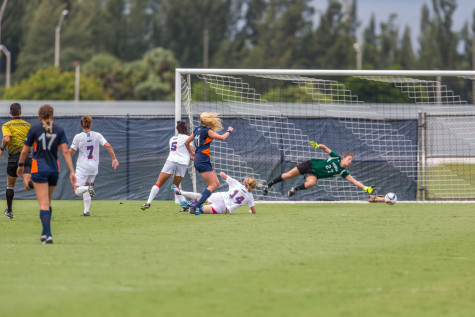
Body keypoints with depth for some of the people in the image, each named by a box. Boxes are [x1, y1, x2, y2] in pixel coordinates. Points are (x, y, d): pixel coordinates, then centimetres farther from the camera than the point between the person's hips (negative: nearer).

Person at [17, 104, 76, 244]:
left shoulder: (34, 129, -4)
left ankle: (48, 235, -19)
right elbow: (65, 152, -5)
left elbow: (24, 151, 1)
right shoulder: (59, 130, 1)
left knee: (44, 204, -7)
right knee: (47, 202, 20)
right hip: (54, 169, 3)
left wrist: (21, 165, 18)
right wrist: (72, 171, -4)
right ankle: (45, 232, 23)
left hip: (38, 169, -3)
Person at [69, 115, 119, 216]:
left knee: (77, 191, -4)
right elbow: (108, 146, -7)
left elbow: (71, 152, -3)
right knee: (86, 188, 21)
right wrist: (114, 159, 0)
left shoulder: (78, 137, -6)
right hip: (94, 167, 4)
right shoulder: (97, 135, 0)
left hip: (82, 167, -4)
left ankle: (88, 188, -37)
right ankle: (86, 211, 10)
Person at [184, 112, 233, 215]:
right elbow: (222, 137, -8)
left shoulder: (197, 130, 14)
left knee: (216, 183, 8)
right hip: (203, 160, -9)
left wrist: (192, 153, 37)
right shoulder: (207, 131, -9)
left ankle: (197, 202, 3)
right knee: (212, 185, -11)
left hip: (198, 160, 9)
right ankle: (196, 206, -21)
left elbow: (186, 142, 24)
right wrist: (229, 131, 10)